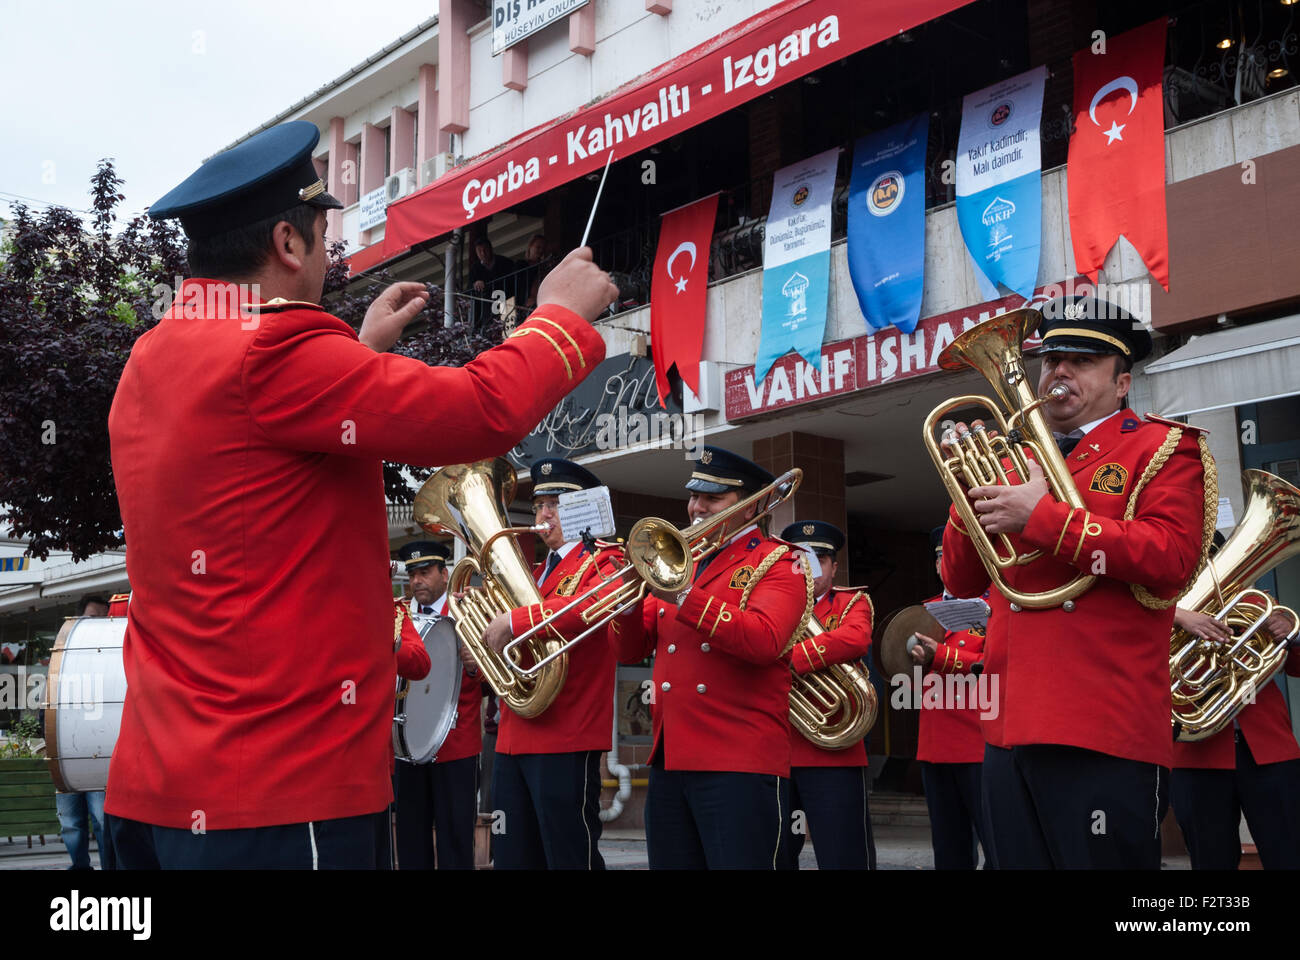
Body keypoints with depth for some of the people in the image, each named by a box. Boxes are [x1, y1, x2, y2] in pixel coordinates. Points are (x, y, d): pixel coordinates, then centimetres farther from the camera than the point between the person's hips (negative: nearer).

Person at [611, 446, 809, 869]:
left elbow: (765, 640, -18)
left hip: (740, 762, -6)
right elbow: (631, 649, 14)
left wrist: (683, 597, -22)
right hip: (669, 759, 6)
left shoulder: (779, 561, 0)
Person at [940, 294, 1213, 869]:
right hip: (1011, 730, 6)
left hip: (1105, 735, -5)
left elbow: (1172, 558, -12)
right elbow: (962, 582, 18)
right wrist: (971, 490, 1)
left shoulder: (1163, 447, 5)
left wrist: (1042, 516, -14)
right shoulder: (1017, 462, 20)